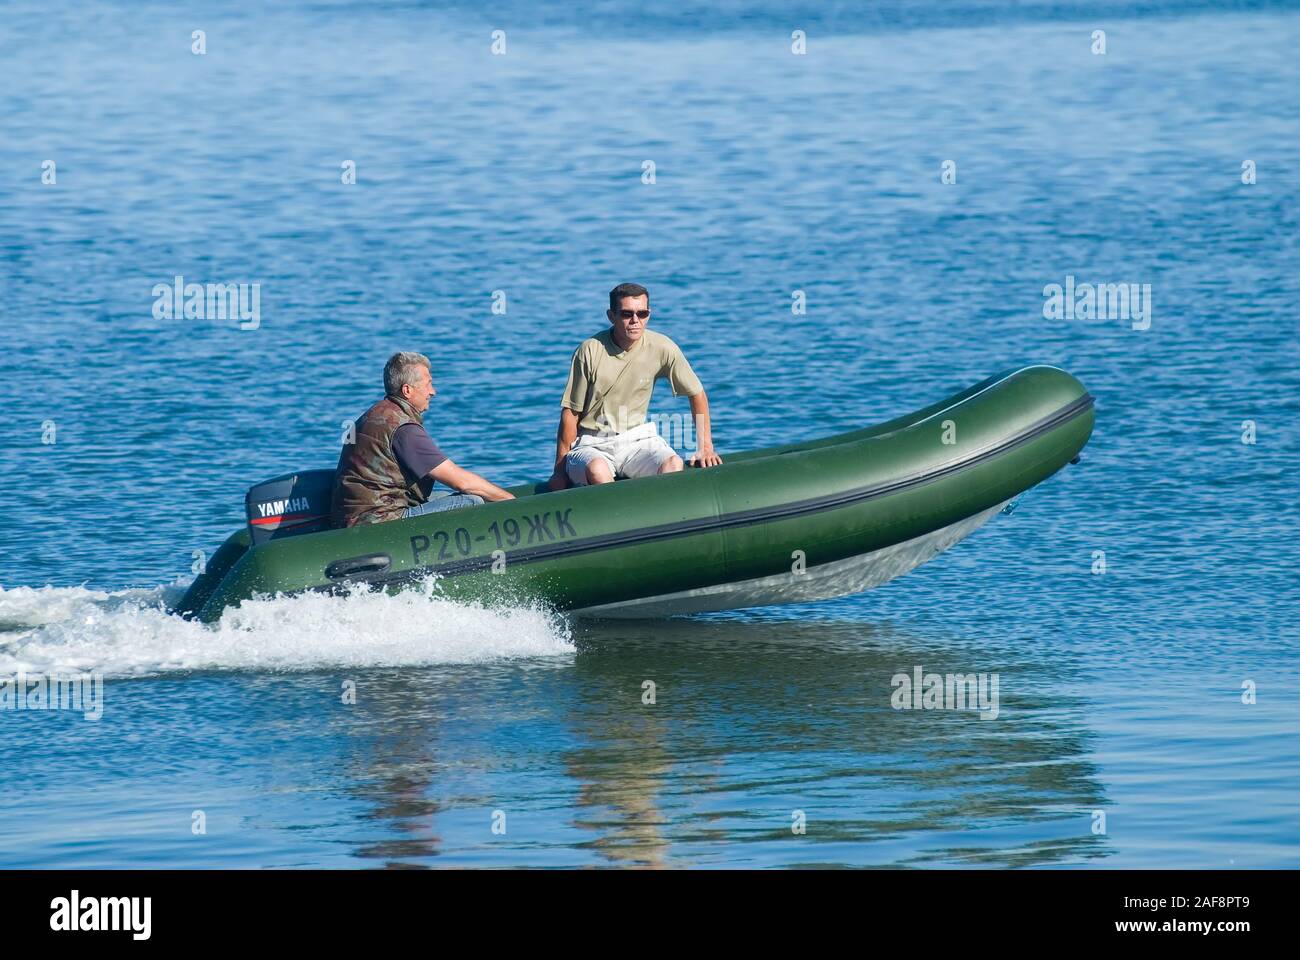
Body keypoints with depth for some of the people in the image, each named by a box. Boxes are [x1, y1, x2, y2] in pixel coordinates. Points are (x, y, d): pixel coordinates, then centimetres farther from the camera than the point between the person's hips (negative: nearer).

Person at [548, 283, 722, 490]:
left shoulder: (661, 348, -3)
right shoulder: (590, 351, -9)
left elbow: (697, 394, 10)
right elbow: (570, 413, -5)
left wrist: (705, 447, 4)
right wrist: (560, 471, -6)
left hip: (636, 439, 2)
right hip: (591, 445, -2)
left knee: (674, 465, -29)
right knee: (597, 471, -37)